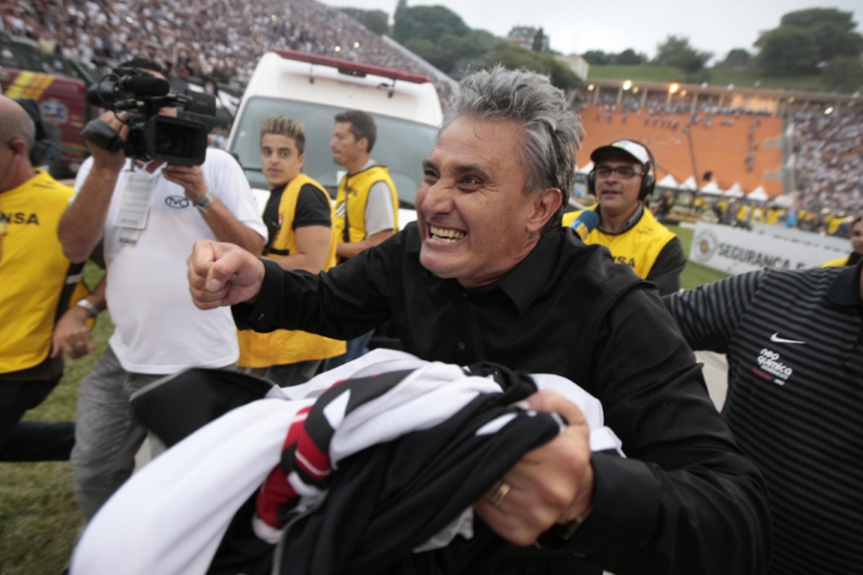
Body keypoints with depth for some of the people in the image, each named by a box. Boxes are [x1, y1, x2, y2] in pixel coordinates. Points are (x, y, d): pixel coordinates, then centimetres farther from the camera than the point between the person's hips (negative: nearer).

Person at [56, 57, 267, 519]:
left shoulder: (214, 164, -5)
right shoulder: (101, 167, 6)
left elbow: (253, 249, -8)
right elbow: (75, 248, -7)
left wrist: (202, 197, -20)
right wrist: (107, 169, -16)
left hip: (197, 363, -5)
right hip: (123, 357, 5)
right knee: (93, 473, 23)